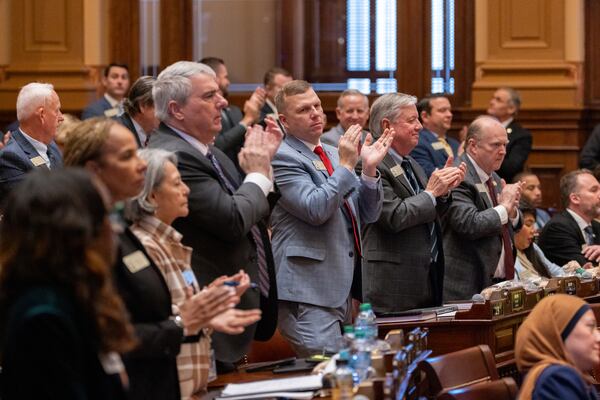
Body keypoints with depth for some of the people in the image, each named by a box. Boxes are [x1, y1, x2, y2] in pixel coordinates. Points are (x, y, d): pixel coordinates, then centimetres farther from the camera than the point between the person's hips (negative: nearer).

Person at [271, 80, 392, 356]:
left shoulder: (334, 155, 17)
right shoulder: (281, 158, -8)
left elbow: (368, 215, 13)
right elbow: (315, 209, -21)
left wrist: (369, 170, -2)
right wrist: (346, 166, -17)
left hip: (341, 290, 9)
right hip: (308, 291, -9)